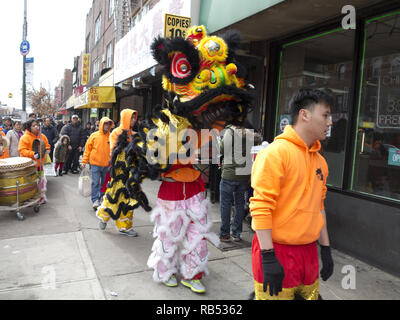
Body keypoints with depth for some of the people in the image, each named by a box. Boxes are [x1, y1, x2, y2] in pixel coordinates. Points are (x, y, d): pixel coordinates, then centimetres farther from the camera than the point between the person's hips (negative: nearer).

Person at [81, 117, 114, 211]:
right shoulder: (94, 135, -3)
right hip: (95, 163, -2)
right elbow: (87, 149, 1)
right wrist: (84, 161, 0)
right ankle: (95, 200, 0)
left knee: (103, 183, 12)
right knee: (95, 182, -5)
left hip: (107, 164, 2)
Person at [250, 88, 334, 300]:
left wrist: (325, 248, 18)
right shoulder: (275, 152, -15)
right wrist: (268, 257, -20)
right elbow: (261, 207, -19)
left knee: (310, 294, 18)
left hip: (308, 251, 8)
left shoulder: (319, 160, 10)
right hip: (278, 251, -7)